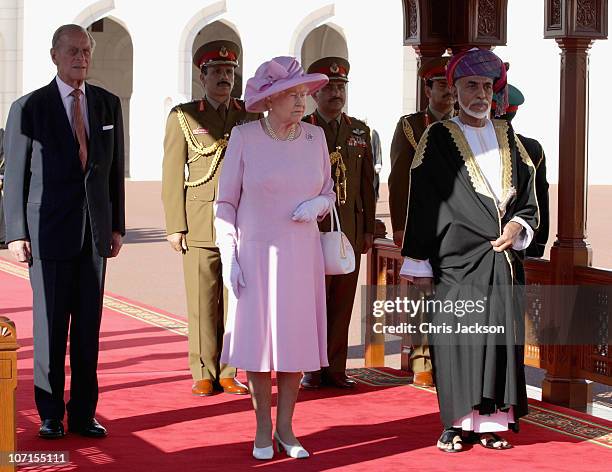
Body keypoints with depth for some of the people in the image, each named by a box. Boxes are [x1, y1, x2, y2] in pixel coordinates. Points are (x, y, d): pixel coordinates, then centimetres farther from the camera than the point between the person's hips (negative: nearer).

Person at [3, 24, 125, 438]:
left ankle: (83, 413, 13)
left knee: (89, 327, 6)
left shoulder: (109, 104, 8)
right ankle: (51, 415, 12)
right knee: (50, 327, 2)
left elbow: (115, 168, 12)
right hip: (50, 232, -3)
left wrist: (117, 225, 9)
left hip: (95, 232, 3)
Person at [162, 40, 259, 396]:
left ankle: (228, 373, 10)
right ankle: (204, 374, 8)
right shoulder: (183, 117, 5)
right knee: (203, 301, -1)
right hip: (200, 223, -2)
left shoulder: (252, 116, 11)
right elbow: (173, 176, 3)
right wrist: (175, 227, -4)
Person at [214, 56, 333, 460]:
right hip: (256, 254, -3)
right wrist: (229, 256, -7)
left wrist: (317, 204, -11)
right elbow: (226, 202, -2)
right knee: (258, 340, 1)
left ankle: (286, 428, 17)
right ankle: (263, 428, 16)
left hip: (301, 255, 3)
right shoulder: (244, 137, -7)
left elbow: (329, 192, 13)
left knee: (297, 339, 4)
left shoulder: (314, 137, 2)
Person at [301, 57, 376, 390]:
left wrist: (369, 229, 10)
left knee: (342, 300, 4)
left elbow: (367, 183, 13)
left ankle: (335, 368, 10)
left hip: (350, 230, 3)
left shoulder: (360, 131, 13)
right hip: (311, 227, -3)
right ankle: (310, 370, 6)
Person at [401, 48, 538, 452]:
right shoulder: (439, 139, 1)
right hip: (457, 260, -4)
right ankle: (457, 423, 2)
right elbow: (422, 205, -1)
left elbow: (527, 195, 17)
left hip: (503, 261, 4)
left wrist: (518, 226, -4)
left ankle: (492, 422, 7)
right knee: (457, 339, -5)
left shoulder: (507, 138, 13)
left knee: (501, 337, 1)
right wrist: (419, 264, -4)